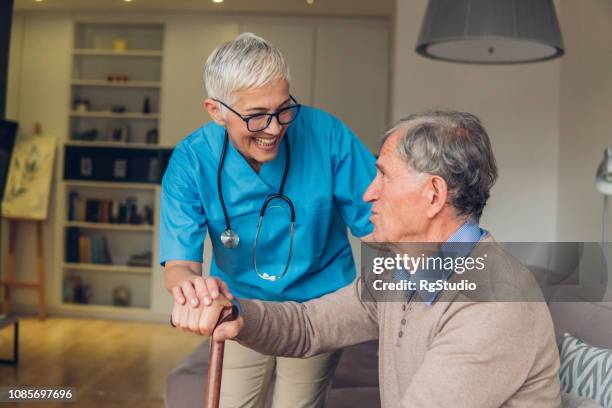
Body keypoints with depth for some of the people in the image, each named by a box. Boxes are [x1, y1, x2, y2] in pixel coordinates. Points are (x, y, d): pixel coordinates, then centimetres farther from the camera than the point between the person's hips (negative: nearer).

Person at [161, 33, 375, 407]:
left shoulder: (327, 134, -21)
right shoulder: (190, 162, -18)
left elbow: (374, 226, -16)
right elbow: (180, 262, -22)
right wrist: (189, 285, -46)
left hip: (319, 306, -1)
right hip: (239, 309, 1)